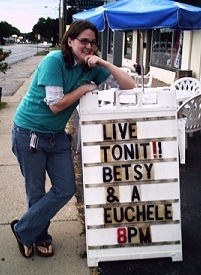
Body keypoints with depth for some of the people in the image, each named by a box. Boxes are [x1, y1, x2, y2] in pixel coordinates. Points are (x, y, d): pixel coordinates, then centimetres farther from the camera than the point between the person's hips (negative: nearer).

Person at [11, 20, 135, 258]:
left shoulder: (91, 68, -2)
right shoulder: (54, 60, -19)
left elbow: (129, 86, -7)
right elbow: (55, 104, -23)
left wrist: (104, 64, -18)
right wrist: (84, 88, -14)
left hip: (57, 135, 6)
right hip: (29, 133, -6)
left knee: (66, 190, 4)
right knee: (36, 191, 7)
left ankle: (23, 230, 22)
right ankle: (40, 237, 32)